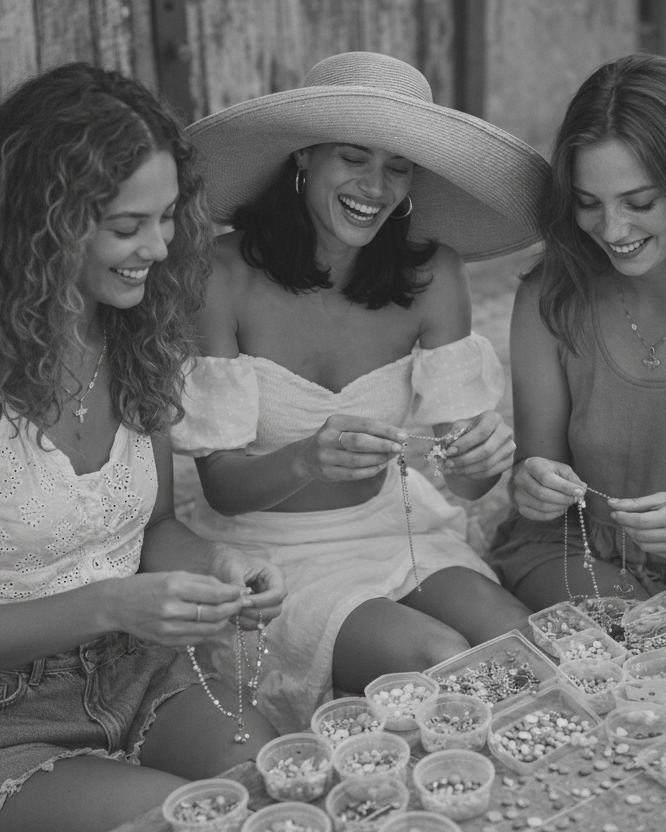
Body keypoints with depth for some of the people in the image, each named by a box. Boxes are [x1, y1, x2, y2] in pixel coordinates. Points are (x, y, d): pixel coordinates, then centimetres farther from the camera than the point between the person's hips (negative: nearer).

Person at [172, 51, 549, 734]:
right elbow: (222, 485, -14)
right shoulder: (224, 274, -16)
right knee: (438, 661, -24)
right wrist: (308, 459, -35)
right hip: (273, 551, -3)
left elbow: (466, 479, -6)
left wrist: (484, 455, -30)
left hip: (398, 531, 4)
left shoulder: (432, 273, -6)